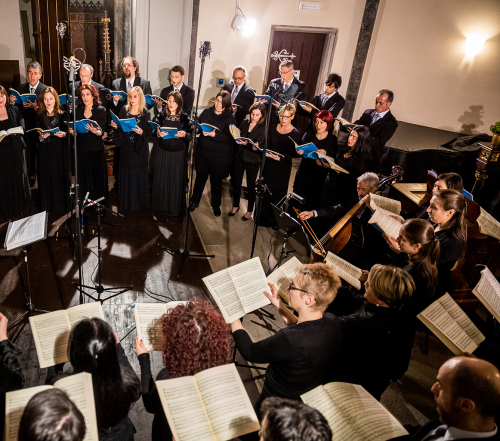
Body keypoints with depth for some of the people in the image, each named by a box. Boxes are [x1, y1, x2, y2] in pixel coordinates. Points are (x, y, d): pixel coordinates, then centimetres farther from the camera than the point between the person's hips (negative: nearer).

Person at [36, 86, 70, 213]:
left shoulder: (62, 115, 3)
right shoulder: (39, 116, 7)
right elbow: (36, 136, 8)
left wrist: (63, 134, -18)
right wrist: (41, 137, -13)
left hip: (60, 151, -2)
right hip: (44, 152, 2)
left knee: (60, 177, -1)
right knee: (46, 178, 2)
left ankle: (61, 205, 11)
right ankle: (47, 206, 14)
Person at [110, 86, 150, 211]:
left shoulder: (145, 113, -2)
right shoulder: (123, 111, 4)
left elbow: (148, 133, -5)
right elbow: (120, 130, 9)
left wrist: (141, 131, -25)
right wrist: (116, 126, -12)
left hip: (139, 150, -2)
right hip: (126, 149, 2)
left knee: (139, 176, 3)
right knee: (126, 176, 7)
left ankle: (140, 203, 17)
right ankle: (126, 202, 20)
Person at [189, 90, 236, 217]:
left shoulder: (229, 118, -10)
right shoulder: (206, 112, 2)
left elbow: (228, 138, -20)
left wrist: (213, 134, -32)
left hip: (220, 158, -3)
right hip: (202, 153, 3)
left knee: (216, 181, 12)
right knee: (200, 178, 17)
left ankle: (216, 205, 33)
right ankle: (194, 201, 37)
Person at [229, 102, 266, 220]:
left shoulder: (263, 128, -7)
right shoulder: (244, 122, 6)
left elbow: (258, 144, -18)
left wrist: (246, 143, -35)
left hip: (253, 160, -4)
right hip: (239, 157, 4)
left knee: (250, 185, 5)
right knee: (236, 182, 12)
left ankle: (250, 210, 22)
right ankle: (235, 206, 32)